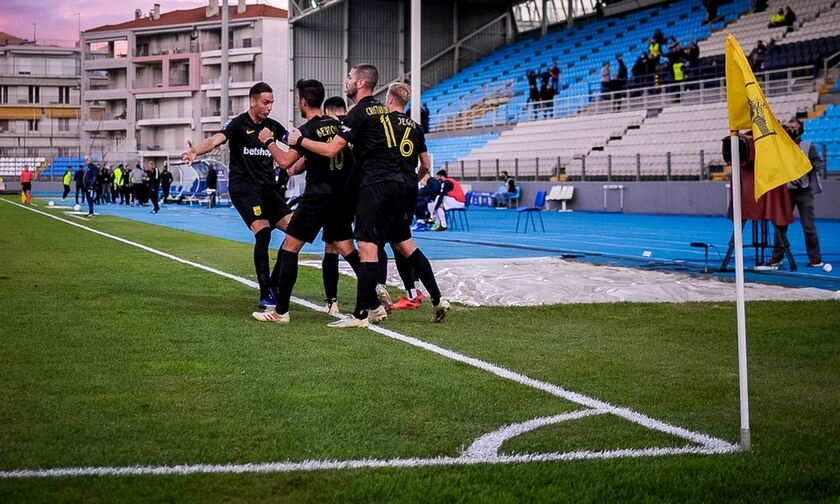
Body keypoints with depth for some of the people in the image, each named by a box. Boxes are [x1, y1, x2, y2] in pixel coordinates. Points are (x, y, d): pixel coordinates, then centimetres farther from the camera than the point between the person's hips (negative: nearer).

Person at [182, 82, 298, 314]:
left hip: (267, 189, 7)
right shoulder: (238, 124, -7)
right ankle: (265, 296, -17)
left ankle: (274, 285, 12)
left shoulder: (273, 127, 10)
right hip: (243, 188, -7)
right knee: (263, 232, -22)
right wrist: (196, 151, -43)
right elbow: (217, 139, -24)